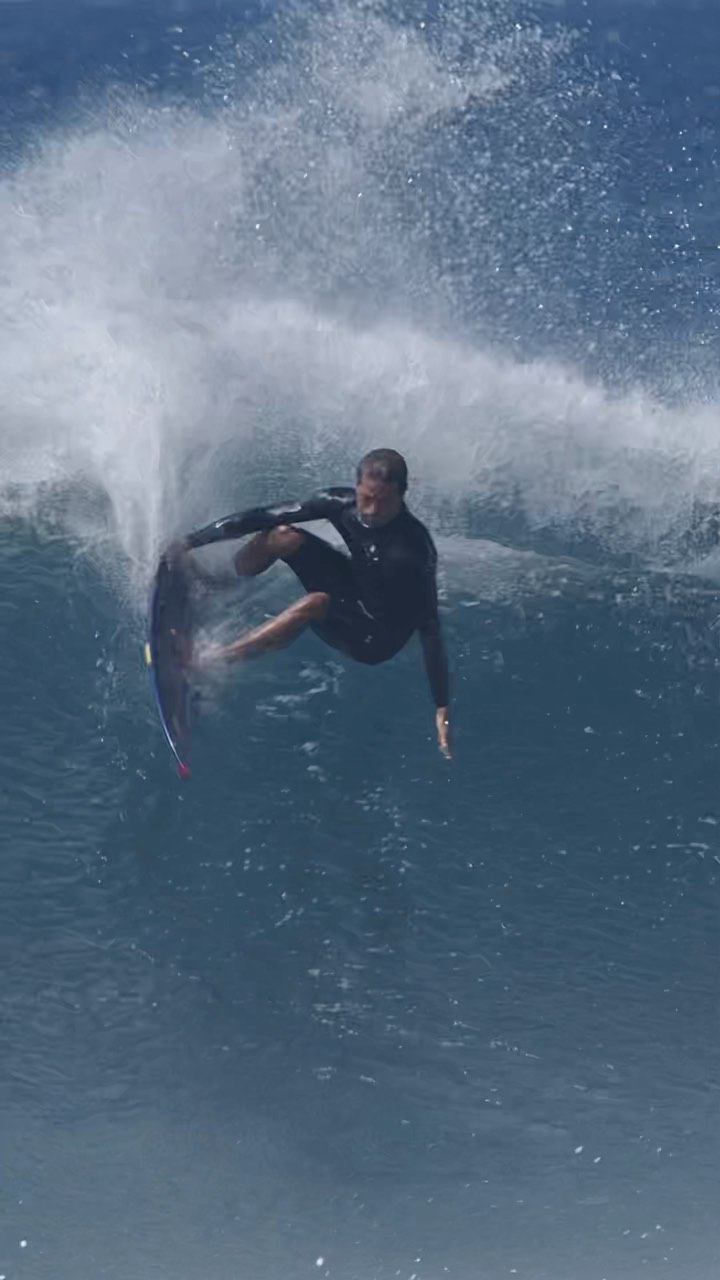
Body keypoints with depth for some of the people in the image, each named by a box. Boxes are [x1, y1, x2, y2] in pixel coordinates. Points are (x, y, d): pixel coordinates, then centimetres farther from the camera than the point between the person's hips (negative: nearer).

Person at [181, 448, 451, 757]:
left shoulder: (416, 549, -32)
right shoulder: (341, 504, -17)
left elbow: (429, 628, -30)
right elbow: (265, 517, -12)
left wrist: (443, 708, -31)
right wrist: (192, 540, -12)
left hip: (378, 637, -6)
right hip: (353, 591, 6)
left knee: (314, 604, -35)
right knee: (282, 536, -13)